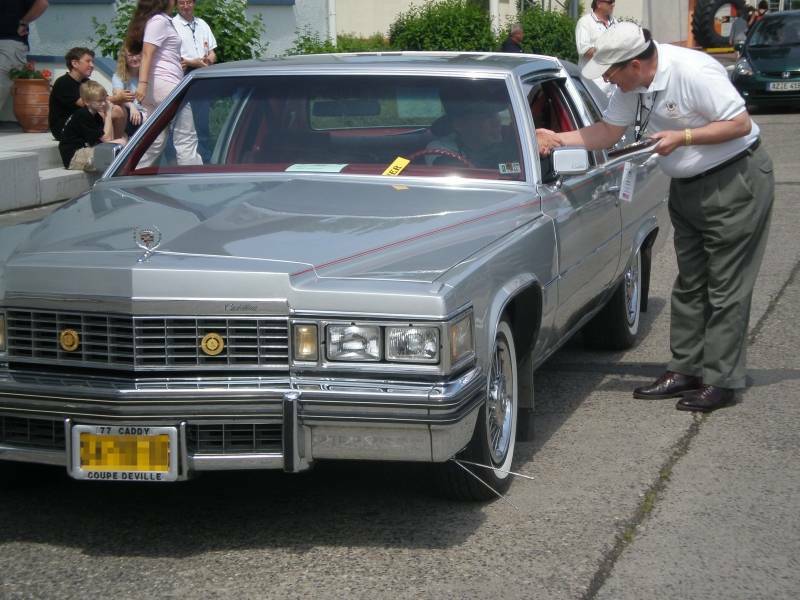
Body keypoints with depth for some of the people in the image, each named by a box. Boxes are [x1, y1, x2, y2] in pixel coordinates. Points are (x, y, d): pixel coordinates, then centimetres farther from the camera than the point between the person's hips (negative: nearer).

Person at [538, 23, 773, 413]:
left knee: (726, 287, -4)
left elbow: (740, 123, -23)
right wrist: (558, 139, -6)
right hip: (687, 187, 9)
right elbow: (609, 131, 6)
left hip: (735, 180, -9)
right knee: (689, 283, 13)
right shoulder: (632, 85, -2)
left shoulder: (693, 72, -26)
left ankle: (720, 381, 2)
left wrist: (682, 137, -25)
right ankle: (685, 370, 21)